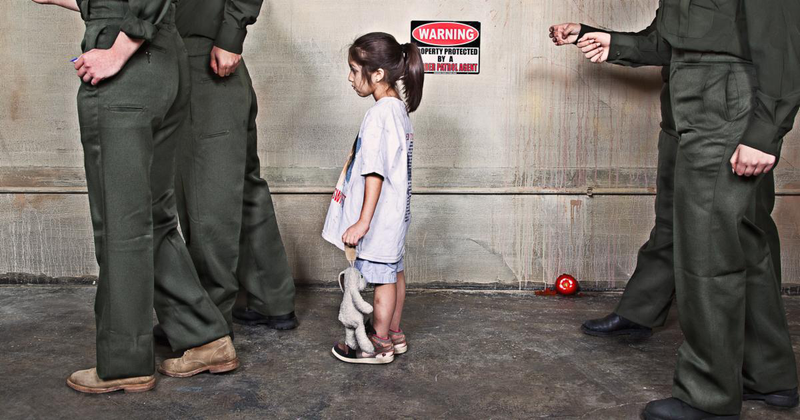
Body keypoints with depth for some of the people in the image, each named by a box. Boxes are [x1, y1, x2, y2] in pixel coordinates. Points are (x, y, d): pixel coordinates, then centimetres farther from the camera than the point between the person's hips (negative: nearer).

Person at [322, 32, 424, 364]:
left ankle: (380, 344, 14)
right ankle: (394, 334, 30)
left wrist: (363, 220, -25)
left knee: (381, 276, 1)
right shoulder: (399, 109, 9)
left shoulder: (378, 115, -21)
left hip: (380, 214, -10)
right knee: (394, 271, 17)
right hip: (396, 210, 10)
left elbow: (375, 172, -25)